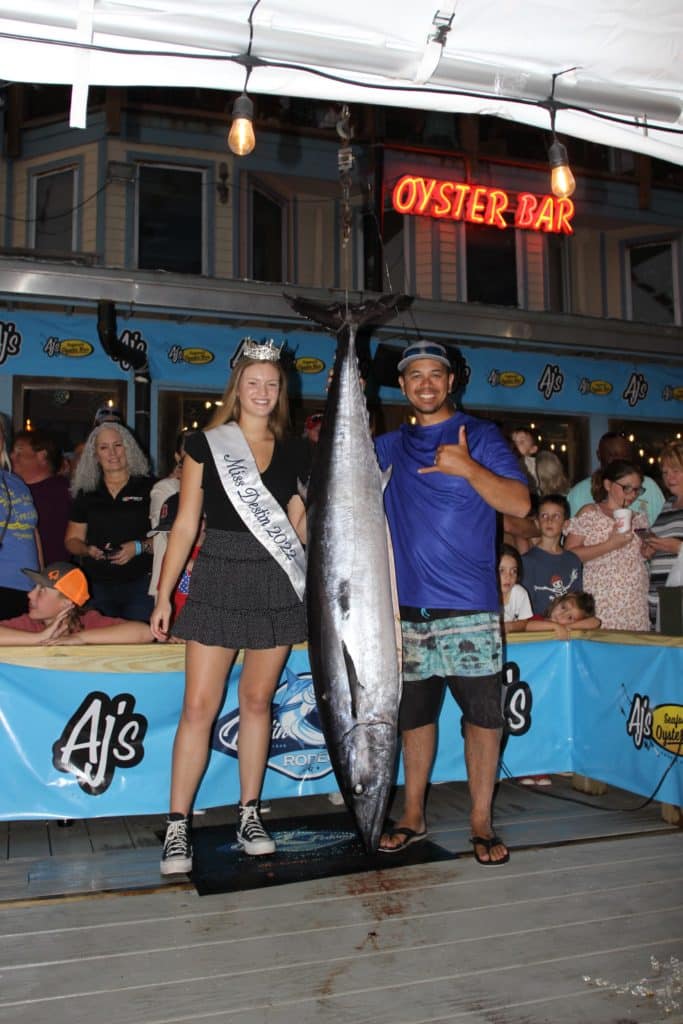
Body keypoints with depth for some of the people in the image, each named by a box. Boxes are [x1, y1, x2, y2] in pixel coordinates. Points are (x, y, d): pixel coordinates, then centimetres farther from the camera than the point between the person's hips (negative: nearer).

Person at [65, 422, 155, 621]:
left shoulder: (149, 488, 3)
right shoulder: (86, 494, 13)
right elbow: (72, 540, 16)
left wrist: (139, 547, -16)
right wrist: (88, 550, -5)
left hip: (140, 583, -3)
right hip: (97, 587, 3)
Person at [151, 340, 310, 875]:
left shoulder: (297, 451, 8)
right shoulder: (205, 444, 2)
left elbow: (299, 525, 13)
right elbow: (186, 523, 1)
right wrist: (164, 594, -1)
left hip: (276, 585, 2)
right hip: (218, 579, -2)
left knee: (257, 701, 9)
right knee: (199, 706, -4)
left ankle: (249, 815, 20)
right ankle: (177, 826, 6)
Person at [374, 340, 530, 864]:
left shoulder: (480, 435, 2)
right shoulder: (391, 446, 15)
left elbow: (520, 503, -6)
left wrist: (467, 468, -22)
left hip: (469, 606, -3)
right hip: (408, 605, 4)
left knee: (483, 713, 0)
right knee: (414, 712, 11)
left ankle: (481, 821, 15)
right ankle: (413, 815, 25)